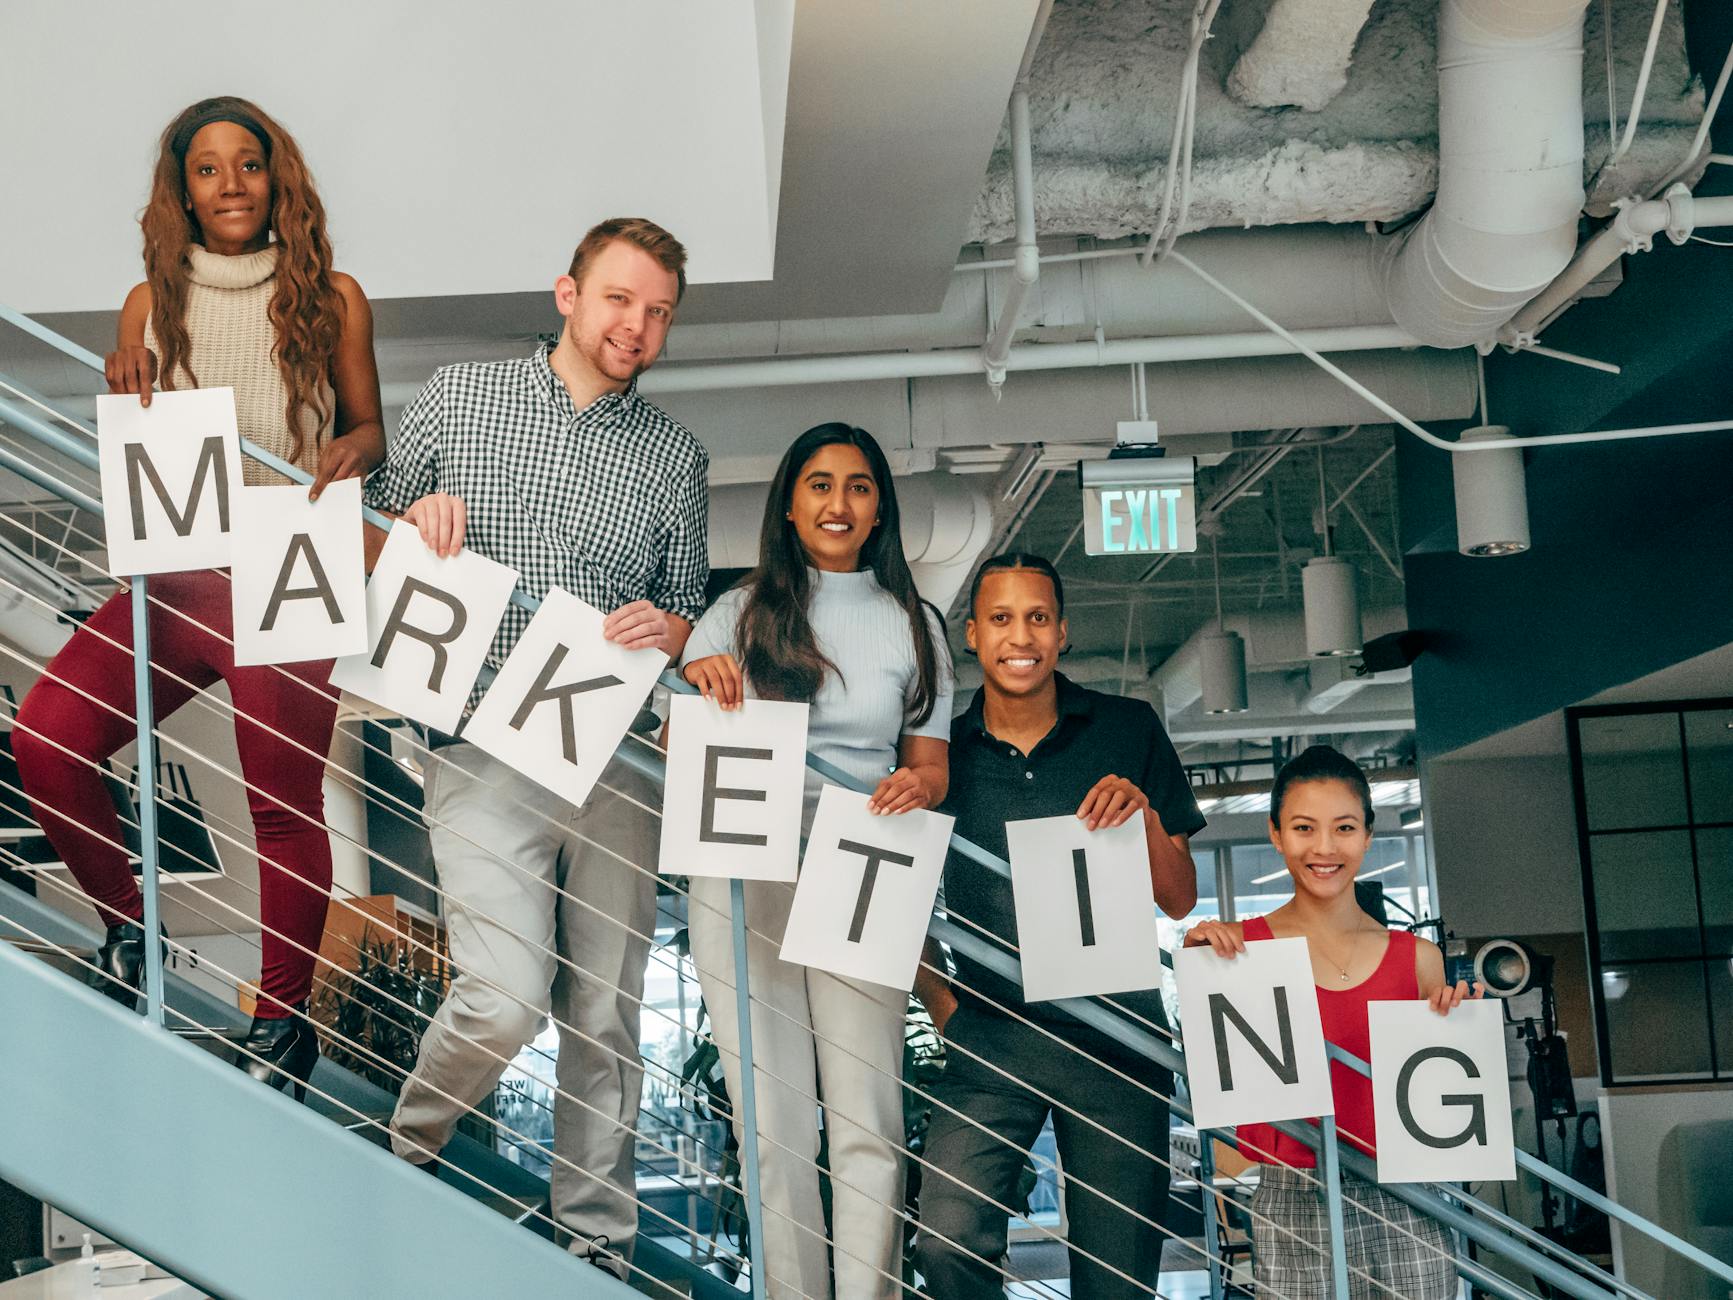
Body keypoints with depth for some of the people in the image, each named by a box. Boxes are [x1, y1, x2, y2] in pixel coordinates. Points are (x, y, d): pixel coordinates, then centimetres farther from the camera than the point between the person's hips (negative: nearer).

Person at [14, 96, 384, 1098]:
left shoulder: (332, 299, 3)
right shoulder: (154, 304, 8)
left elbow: (369, 431, 9)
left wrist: (352, 451, -13)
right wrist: (128, 403, -9)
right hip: (176, 575, 2)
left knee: (285, 802, 0)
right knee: (46, 737, -17)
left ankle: (285, 1016, 20)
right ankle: (129, 927, 7)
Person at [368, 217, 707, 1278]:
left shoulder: (678, 457, 12)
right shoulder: (456, 400, 7)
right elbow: (369, 547, 14)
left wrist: (665, 628, -6)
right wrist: (415, 524, -9)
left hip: (616, 760, 3)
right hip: (484, 746, -2)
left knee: (607, 1018, 6)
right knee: (507, 995, -16)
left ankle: (600, 1245, 19)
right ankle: (405, 1152, 14)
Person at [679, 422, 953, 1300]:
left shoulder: (912, 625, 14)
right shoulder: (741, 612, 12)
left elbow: (929, 761, 11)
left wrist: (919, 786, -12)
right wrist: (694, 678, -13)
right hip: (743, 874, 0)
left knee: (867, 1124, -6)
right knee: (772, 1123, 0)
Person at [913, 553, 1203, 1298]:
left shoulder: (1129, 731, 6)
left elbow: (1181, 901, 7)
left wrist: (1146, 814, -11)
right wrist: (943, 1011, 0)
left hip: (1117, 1034, 0)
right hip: (991, 1035, 0)